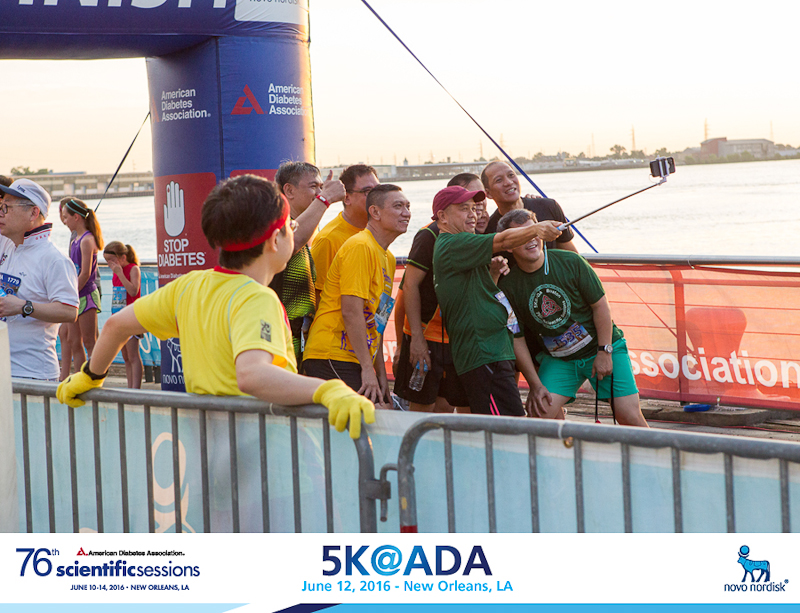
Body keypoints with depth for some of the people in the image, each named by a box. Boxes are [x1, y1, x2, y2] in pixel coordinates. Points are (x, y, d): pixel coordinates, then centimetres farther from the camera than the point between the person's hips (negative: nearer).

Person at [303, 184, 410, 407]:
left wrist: (381, 373, 18)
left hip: (355, 360, 9)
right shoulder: (360, 247, -11)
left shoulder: (388, 258, 19)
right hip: (333, 358, -9)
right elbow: (351, 312, -18)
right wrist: (368, 369, -19)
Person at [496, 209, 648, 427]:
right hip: (558, 358, 2)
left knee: (629, 416, -10)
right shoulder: (508, 286, -11)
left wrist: (604, 352, -12)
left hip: (603, 350, -2)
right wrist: (535, 385, -7)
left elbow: (600, 305, -7)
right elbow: (516, 339, -4)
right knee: (538, 410, -18)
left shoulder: (570, 262, -14)